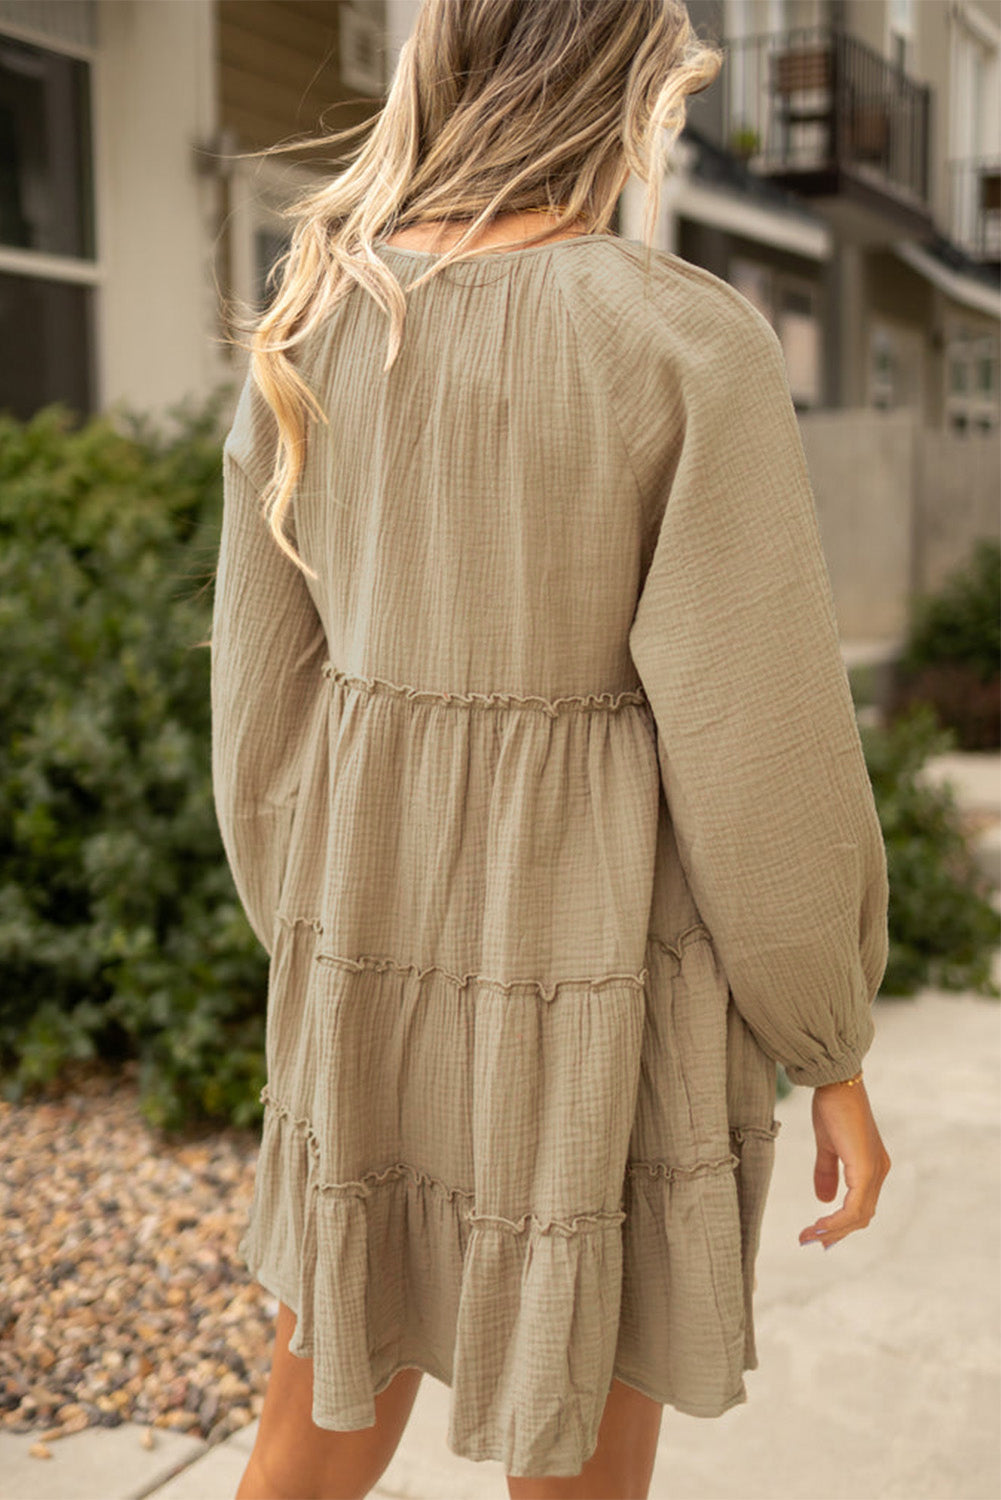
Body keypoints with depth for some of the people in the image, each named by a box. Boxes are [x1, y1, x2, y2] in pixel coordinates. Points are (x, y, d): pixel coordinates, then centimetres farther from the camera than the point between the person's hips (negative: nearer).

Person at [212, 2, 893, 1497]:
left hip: (386, 953, 5)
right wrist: (834, 1048, -4)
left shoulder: (311, 334, -1)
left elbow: (266, 694, 3)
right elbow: (760, 747, -17)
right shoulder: (692, 342, -17)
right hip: (602, 985, -4)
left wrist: (315, 961, 17)